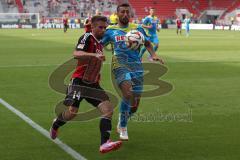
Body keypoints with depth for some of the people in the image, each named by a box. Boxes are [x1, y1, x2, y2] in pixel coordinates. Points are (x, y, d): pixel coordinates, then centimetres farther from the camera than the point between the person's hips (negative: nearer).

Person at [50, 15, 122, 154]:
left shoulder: (100, 44, 17)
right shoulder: (87, 38, -9)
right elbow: (76, 54, -27)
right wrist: (94, 55, -39)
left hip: (93, 84, 8)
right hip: (79, 81, -7)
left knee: (108, 109, -10)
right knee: (72, 112, -11)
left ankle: (105, 143, -18)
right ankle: (55, 125, 24)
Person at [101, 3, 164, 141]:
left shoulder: (138, 29, 14)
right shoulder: (111, 30, 10)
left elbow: (147, 43, 21)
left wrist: (154, 54, 3)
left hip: (137, 66, 3)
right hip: (120, 66, -3)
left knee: (135, 104, 4)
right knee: (128, 93, -29)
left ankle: (122, 122, 36)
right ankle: (123, 128, -11)